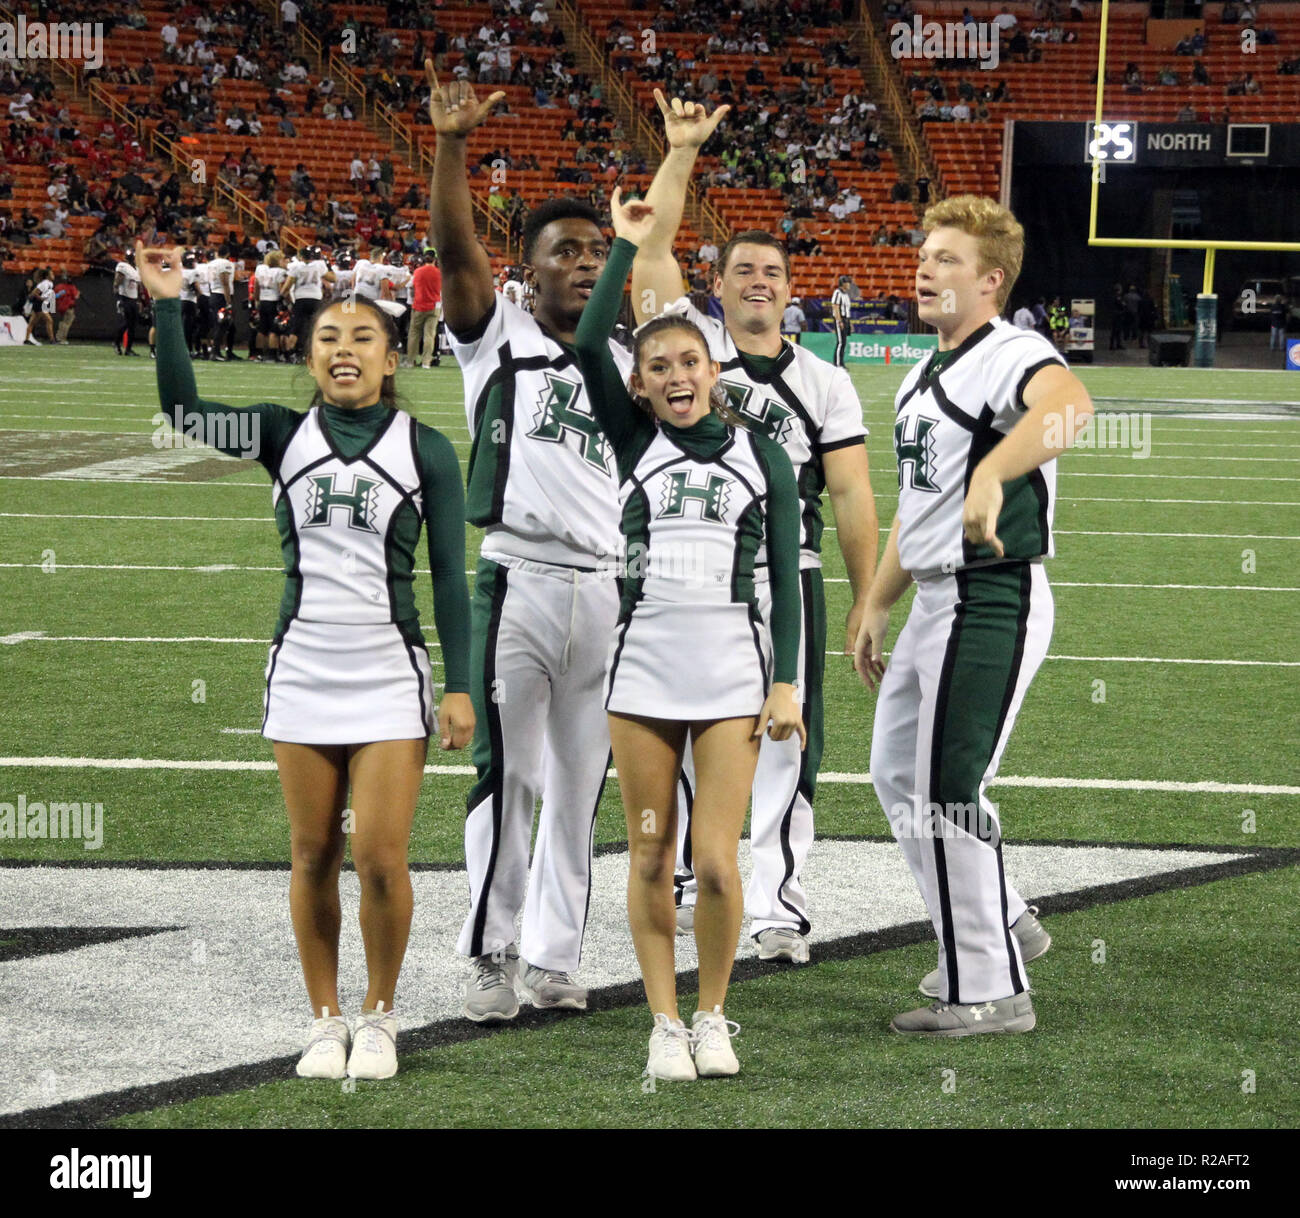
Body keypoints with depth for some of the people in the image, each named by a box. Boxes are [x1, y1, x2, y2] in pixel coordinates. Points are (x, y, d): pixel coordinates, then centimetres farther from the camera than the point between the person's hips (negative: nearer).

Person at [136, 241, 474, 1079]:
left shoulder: (425, 450, 2)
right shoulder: (285, 435, 5)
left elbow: (450, 576, 2)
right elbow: (185, 410, -9)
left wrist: (460, 687, -3)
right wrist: (169, 304, -15)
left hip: (391, 677, -2)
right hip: (303, 673, 2)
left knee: (381, 861, -6)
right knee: (313, 858, 6)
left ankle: (380, 1017, 13)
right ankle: (327, 1021, 18)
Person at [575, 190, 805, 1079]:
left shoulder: (762, 457, 5)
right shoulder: (637, 445, 6)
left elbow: (786, 576, 5)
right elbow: (589, 345, -8)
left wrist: (787, 682, -1)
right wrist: (628, 246, -8)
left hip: (733, 671, -1)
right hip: (644, 667, 1)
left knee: (717, 863, -5)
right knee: (651, 857, 4)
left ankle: (713, 1016, 13)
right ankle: (666, 1024, 14)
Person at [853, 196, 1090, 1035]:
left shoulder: (1009, 357, -16)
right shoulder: (926, 379, 16)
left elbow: (1069, 405, -41)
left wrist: (991, 475, -55)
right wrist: (876, 606, 25)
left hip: (991, 604, -10)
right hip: (935, 601, 10)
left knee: (946, 796, -7)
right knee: (898, 775, 19)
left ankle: (992, 990, 4)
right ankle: (1003, 925, 33)